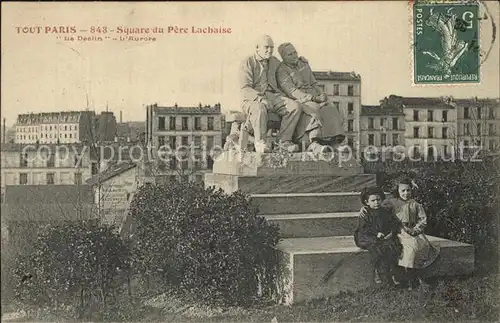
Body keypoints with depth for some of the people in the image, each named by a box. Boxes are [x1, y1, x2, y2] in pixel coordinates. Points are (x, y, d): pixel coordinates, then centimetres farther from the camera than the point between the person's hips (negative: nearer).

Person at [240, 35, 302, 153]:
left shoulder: (275, 62, 19)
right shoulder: (248, 62, 2)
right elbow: (245, 88, -10)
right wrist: (260, 97, -26)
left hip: (274, 96, 5)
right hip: (253, 99, -5)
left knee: (295, 106, -21)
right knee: (259, 108, -40)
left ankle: (285, 140, -19)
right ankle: (260, 142, -27)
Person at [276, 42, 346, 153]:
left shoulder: (303, 63, 16)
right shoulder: (282, 71, -5)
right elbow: (292, 92, -15)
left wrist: (321, 94, 0)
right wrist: (313, 98, -21)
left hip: (312, 96, 6)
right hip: (297, 101, -6)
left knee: (330, 110, -20)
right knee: (313, 110, -36)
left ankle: (334, 142, -30)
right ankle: (313, 144, -44)